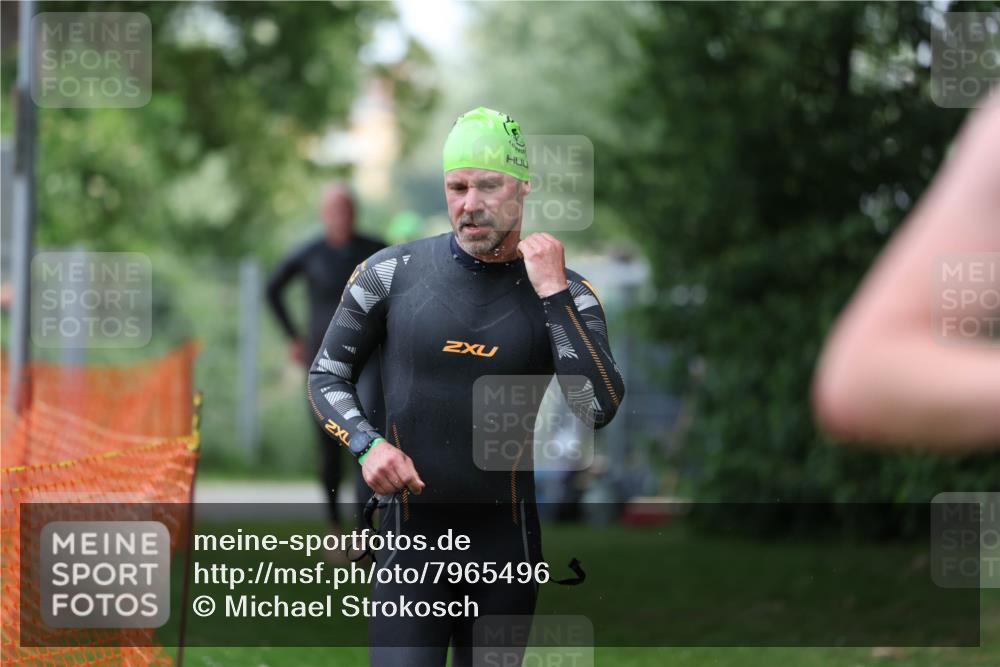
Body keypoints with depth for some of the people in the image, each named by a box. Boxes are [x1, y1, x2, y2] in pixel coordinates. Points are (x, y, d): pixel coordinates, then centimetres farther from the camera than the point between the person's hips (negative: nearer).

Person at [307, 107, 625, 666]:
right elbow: (329, 373, 8)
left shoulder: (567, 294, -2)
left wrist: (553, 294, -18)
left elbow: (599, 410, -15)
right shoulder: (394, 273, -2)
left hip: (507, 538, 1)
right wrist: (367, 444, -10)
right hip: (411, 535, -1)